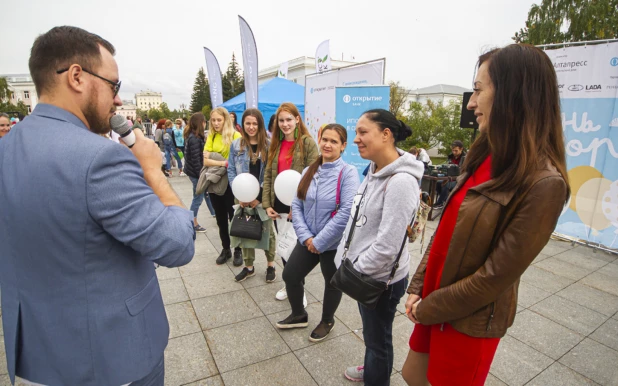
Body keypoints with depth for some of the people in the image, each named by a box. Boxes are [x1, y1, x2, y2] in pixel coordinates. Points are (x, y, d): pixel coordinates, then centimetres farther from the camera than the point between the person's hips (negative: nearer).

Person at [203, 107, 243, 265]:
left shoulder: (236, 136, -8)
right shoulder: (211, 137, 4)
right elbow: (206, 160, -6)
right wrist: (223, 163, -20)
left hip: (231, 182, -4)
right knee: (221, 218, 14)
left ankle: (238, 250, 22)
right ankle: (225, 249, 30)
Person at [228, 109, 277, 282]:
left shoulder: (268, 145, -4)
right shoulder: (236, 145, 2)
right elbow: (231, 171, 1)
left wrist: (260, 196, -12)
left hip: (264, 197, -2)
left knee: (267, 230, 10)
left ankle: (271, 266, 28)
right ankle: (248, 267, 28)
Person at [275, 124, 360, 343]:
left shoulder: (348, 172, -17)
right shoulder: (309, 171, 2)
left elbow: (347, 212, -24)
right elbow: (297, 205, 1)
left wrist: (320, 241, -19)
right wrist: (306, 237, -12)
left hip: (334, 243, -5)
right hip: (308, 241, 6)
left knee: (332, 283, 17)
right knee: (290, 276, 14)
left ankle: (327, 322, 45)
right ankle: (299, 315, 42)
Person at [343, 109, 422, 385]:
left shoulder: (401, 181, -27)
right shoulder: (374, 170, 2)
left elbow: (387, 245, -28)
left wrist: (355, 269, -15)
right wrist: (351, 264, 10)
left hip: (382, 278, -8)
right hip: (365, 273, 9)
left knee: (378, 337, 16)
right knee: (370, 331, 29)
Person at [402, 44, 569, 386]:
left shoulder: (544, 182, -23)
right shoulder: (485, 157, 0)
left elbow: (496, 275, -21)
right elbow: (447, 230, 3)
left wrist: (428, 309, -11)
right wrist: (418, 288, 0)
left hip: (470, 320, -6)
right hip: (434, 301, 7)